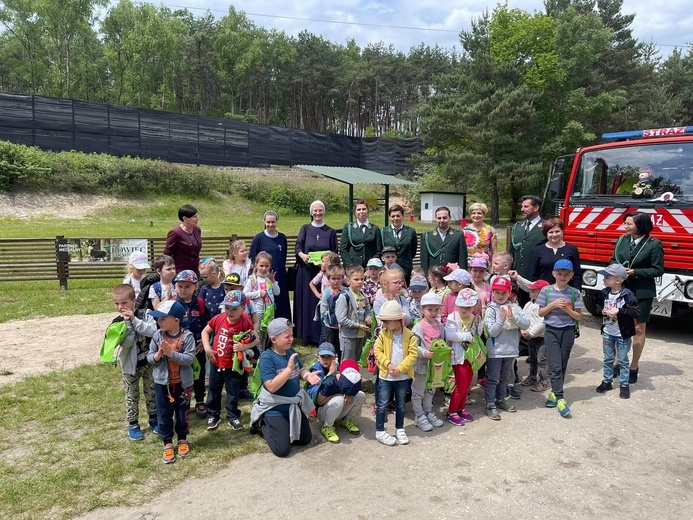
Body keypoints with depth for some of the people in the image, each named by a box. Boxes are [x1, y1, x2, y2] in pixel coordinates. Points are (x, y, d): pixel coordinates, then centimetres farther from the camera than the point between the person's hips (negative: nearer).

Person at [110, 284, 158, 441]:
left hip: (148, 362, 0)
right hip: (130, 365, 0)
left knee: (151, 392, 14)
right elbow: (126, 343, -22)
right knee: (132, 396, 10)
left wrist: (134, 319, -31)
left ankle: (153, 418, 32)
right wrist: (128, 323, -30)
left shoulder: (145, 315, -12)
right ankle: (133, 424, 25)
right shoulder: (117, 322, -12)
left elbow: (152, 331, -29)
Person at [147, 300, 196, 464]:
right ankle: (168, 444, 28)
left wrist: (171, 353, -31)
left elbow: (189, 358, -24)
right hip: (162, 382, 2)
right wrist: (157, 355, -25)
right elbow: (149, 358, -4)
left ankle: (182, 440, 36)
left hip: (182, 383, -2)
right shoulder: (158, 336, -8)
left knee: (182, 413, 14)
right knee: (164, 415, 11)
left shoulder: (187, 336, -17)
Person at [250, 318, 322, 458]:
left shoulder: (291, 351, -1)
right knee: (282, 449, -7)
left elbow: (301, 370, 5)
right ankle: (262, 424, 16)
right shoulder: (267, 358, -23)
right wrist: (289, 369, -33)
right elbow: (272, 387, -29)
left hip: (294, 404, 7)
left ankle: (280, 426, 32)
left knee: (305, 440, 16)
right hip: (275, 408, -7)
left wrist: (308, 375, -17)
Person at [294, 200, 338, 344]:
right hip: (306, 270, 0)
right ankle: (307, 335, 10)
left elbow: (335, 252, 8)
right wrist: (302, 255, -23)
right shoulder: (305, 228, 9)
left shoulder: (330, 231, 10)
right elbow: (298, 246, -1)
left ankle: (321, 335, 8)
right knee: (306, 301, 2)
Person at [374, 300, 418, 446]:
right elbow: (377, 351, -6)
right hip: (385, 375, 0)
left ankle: (399, 429, 31)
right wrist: (388, 364, -19)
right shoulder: (383, 334, -5)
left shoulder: (409, 335, -10)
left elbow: (413, 354, -12)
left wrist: (400, 368, -21)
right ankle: (380, 431, 15)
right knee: (382, 404, 3)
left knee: (400, 405, 15)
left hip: (403, 377, 0)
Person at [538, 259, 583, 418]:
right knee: (555, 366, -8)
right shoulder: (546, 291, -1)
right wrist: (553, 305, -14)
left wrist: (567, 309, -15)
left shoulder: (575, 293, 0)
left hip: (568, 331, 2)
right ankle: (560, 399, -7)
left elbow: (578, 316, 2)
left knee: (563, 365, 8)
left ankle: (554, 393, 24)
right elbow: (541, 313, 2)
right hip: (551, 331, -1)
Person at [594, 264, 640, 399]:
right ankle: (607, 381, 28)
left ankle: (624, 385, 19)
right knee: (608, 359, 15)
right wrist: (602, 311, -10)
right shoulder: (604, 293, -3)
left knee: (623, 361, 7)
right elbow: (598, 306, 12)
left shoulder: (627, 294, -19)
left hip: (623, 334, -5)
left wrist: (618, 311, -28)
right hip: (607, 333, 5)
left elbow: (636, 312, -22)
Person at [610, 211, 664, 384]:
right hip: (621, 290, 3)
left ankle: (634, 366, 18)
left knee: (639, 329, 6)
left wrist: (634, 272, -17)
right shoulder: (623, 240, 3)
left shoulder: (654, 244, -9)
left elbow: (658, 270, -8)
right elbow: (613, 260, 12)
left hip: (642, 292, -3)